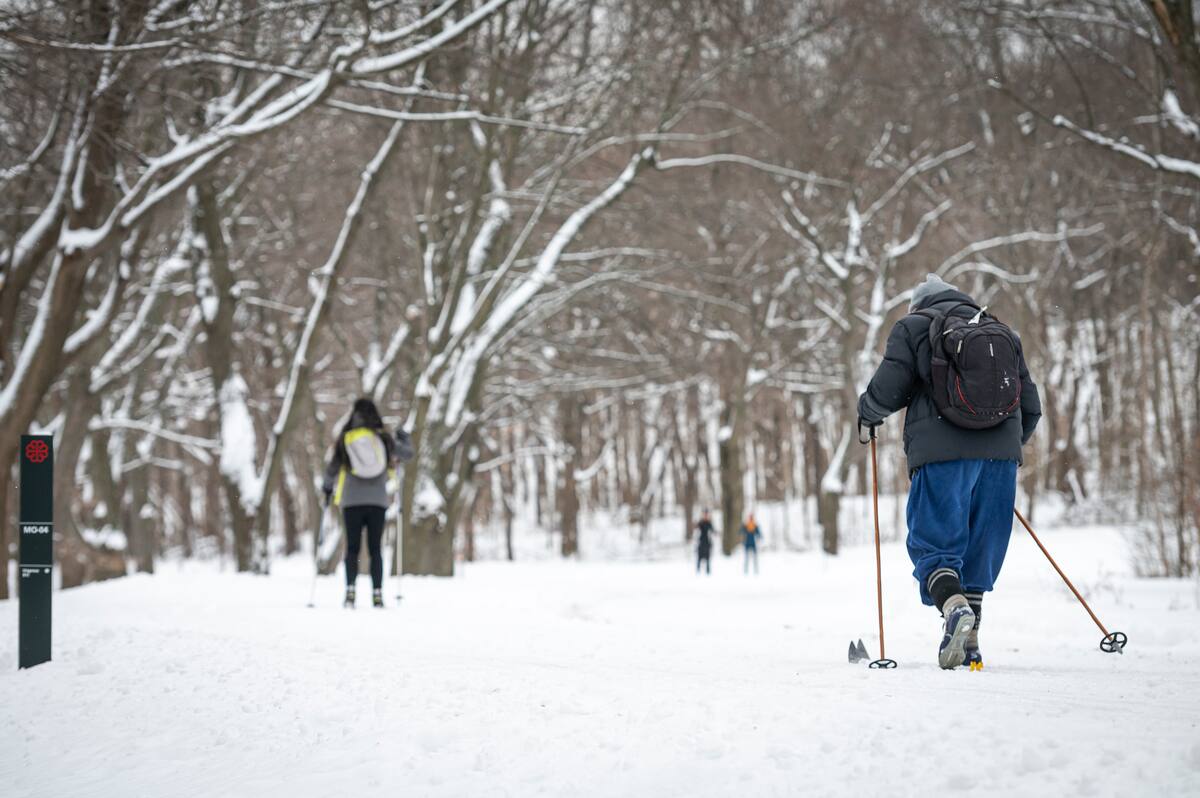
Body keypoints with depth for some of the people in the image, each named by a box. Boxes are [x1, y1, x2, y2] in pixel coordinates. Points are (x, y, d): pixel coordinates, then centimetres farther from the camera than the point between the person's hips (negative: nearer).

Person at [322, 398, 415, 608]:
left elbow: (332, 468, 6)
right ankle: (377, 593, -3)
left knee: (352, 548, 5)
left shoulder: (345, 439, -1)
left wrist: (327, 487, 26)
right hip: (378, 501, 0)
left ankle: (350, 591, -8)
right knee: (375, 549, 4)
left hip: (352, 502, 0)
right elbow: (407, 454, 12)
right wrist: (404, 438, 33)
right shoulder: (383, 438, 1)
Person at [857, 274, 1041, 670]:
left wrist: (867, 413, 20)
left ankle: (954, 606, -30)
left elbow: (887, 389, -2)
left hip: (941, 454, -4)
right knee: (981, 548, 12)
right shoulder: (1004, 334, 22)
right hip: (1000, 456, 4)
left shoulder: (913, 328, 9)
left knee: (934, 544, -2)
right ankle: (970, 640, 9)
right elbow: (1031, 406, 21)